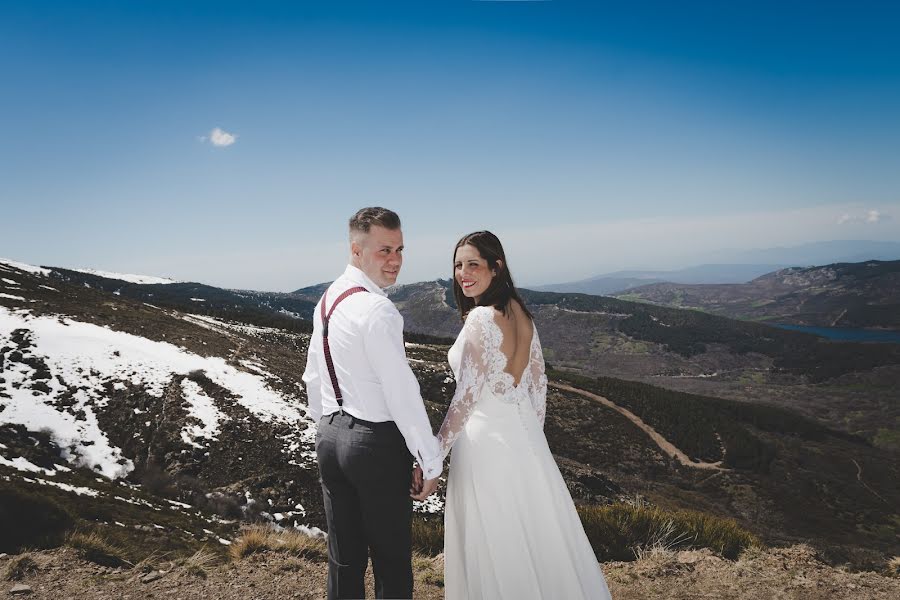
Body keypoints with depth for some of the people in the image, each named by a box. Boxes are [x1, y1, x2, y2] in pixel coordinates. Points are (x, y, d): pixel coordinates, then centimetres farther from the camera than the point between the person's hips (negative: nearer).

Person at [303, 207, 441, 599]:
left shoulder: (327, 299, 8)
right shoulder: (377, 309, -19)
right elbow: (402, 391, -20)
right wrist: (430, 460, -12)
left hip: (330, 438, 8)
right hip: (377, 443, -8)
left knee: (343, 557, 17)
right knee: (392, 560, 6)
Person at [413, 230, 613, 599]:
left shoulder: (481, 318, -20)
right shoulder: (520, 312, 5)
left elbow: (467, 396, -22)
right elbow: (538, 383, 10)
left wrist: (434, 455, -17)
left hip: (487, 440, -8)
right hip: (524, 434, 8)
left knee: (494, 546, 8)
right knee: (535, 535, 20)